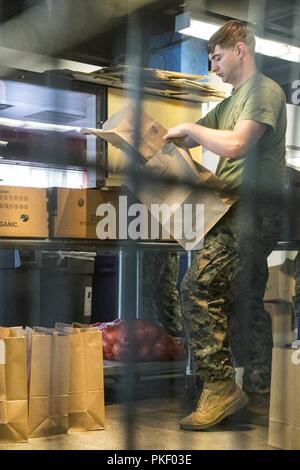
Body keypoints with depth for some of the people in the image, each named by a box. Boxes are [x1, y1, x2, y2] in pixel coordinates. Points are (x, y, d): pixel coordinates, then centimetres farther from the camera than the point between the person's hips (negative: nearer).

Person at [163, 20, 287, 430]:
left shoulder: (265, 91, -7)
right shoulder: (232, 101, 24)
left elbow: (235, 145, -21)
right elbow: (189, 138, 23)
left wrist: (190, 128, -7)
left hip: (254, 208, -10)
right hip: (244, 211, 10)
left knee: (199, 285, -18)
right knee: (244, 302, 12)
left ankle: (220, 387, -13)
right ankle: (259, 392, 21)